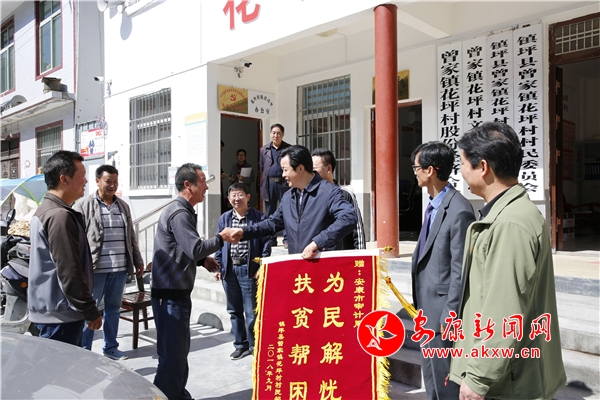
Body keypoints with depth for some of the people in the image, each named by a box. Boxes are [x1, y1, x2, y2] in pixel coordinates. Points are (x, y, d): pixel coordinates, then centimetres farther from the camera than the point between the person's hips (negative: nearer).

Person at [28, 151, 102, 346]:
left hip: (52, 309, 10)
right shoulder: (59, 216, -21)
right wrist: (90, 310, -16)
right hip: (59, 314, -10)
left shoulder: (46, 209, 13)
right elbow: (69, 271, -24)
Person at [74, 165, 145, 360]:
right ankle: (84, 350, 17)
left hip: (120, 268, 5)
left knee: (114, 307, 14)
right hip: (94, 268, -5)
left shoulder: (123, 206, 13)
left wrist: (138, 261, 16)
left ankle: (111, 347, 26)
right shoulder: (84, 205, -4)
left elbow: (131, 237, 18)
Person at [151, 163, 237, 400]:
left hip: (176, 291, 11)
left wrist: (202, 260, 8)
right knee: (173, 354, -2)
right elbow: (196, 249, -27)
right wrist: (221, 238, -12)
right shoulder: (179, 213, -18)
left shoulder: (182, 211, 16)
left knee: (179, 350, 20)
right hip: (170, 293, -11)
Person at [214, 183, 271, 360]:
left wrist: (262, 268, -10)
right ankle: (240, 345, 28)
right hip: (229, 270, 5)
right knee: (234, 311, 13)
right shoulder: (224, 218, 9)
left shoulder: (258, 217, -4)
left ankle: (254, 346, 19)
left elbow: (266, 244, -3)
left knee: (251, 311, 1)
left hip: (248, 269, -4)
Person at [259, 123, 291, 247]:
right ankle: (271, 239, 16)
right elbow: (261, 167, 15)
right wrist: (265, 182, 9)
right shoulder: (263, 150, 13)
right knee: (270, 213, 8)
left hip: (284, 184, -3)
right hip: (269, 184, 3)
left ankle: (287, 239, 2)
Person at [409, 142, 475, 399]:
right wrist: (421, 305, 15)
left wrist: (449, 316, -17)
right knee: (431, 376, 23)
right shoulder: (433, 205, 8)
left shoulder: (458, 211, -21)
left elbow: (460, 271, -20)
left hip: (442, 308, -9)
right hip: (429, 306, 9)